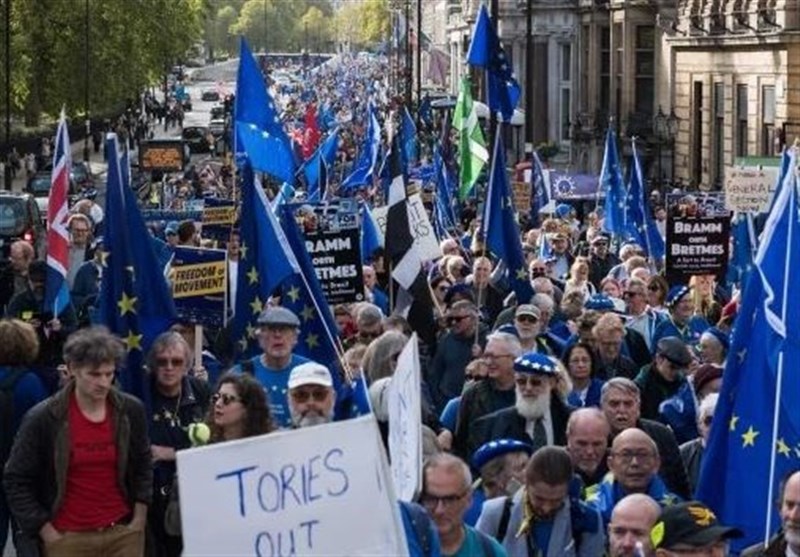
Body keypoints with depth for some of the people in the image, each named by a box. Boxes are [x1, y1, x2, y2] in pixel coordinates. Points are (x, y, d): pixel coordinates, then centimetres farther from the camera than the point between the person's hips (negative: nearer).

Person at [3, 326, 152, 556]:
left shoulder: (131, 411, 0)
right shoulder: (43, 418, -9)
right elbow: (16, 480, -3)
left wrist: (139, 521, 6)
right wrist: (47, 533, -5)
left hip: (124, 534, 2)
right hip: (68, 538, -2)